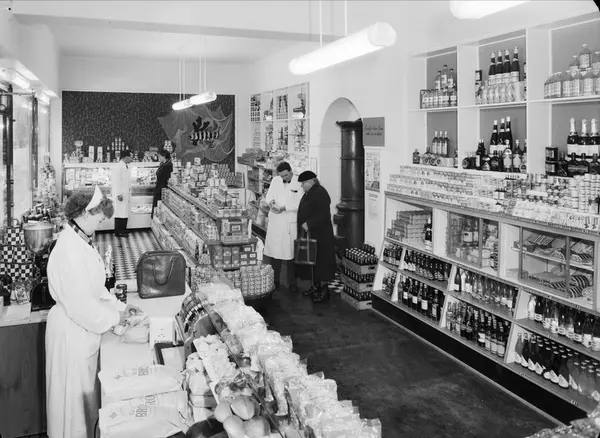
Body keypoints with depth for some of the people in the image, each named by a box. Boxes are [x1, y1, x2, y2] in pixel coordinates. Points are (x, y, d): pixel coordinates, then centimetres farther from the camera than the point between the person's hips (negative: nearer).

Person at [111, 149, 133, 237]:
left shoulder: (125, 167, 14)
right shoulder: (119, 167, -16)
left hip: (126, 194, 9)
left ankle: (123, 230, 20)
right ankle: (118, 232, 2)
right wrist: (119, 194, -21)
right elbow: (116, 181, -19)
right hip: (120, 195, -9)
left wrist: (129, 193, 18)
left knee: (125, 213, 12)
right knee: (120, 213, -4)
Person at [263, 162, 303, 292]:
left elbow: (300, 204, -11)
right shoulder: (275, 180, 8)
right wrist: (271, 201, -10)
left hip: (291, 222, -4)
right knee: (274, 252, 6)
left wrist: (285, 208, -20)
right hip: (275, 222, 4)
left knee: (290, 253, 2)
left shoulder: (299, 183, -7)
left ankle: (291, 283, 14)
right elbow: (269, 195, 12)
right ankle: (274, 281, 19)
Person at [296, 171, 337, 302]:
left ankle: (324, 289, 4)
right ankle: (316, 285, 21)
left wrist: (309, 224, -24)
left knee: (321, 260, -3)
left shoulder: (320, 193, -15)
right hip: (310, 233, 9)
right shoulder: (309, 193, 14)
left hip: (320, 235, -9)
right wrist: (304, 225, 10)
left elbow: (324, 214, -23)